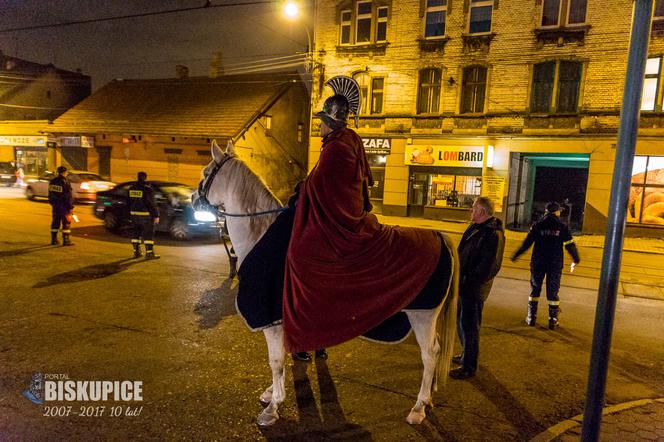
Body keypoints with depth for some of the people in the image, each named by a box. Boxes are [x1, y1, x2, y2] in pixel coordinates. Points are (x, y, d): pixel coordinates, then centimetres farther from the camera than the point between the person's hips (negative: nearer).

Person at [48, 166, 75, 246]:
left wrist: (53, 203, 22)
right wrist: (71, 206, -10)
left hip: (55, 205, 7)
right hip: (64, 206, -7)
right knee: (66, 223, -3)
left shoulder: (52, 182, 7)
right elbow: (69, 196, -15)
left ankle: (54, 239, 18)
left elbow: (50, 194, 14)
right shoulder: (65, 182, -15)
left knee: (55, 222, 13)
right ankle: (66, 240, -3)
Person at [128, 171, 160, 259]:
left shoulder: (131, 188, 9)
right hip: (145, 215, -6)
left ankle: (136, 252, 17)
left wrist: (130, 214, 22)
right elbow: (152, 204, -14)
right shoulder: (147, 189, -12)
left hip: (134, 214, 7)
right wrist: (156, 216, -10)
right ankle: (149, 253, -5)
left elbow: (129, 203, 14)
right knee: (148, 234, -3)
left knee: (136, 233, 13)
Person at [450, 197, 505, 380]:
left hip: (475, 288, -10)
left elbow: (488, 266, -24)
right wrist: (459, 276, 10)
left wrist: (468, 281, -21)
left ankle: (469, 366, 11)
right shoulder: (475, 228, 11)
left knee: (468, 325, -1)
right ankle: (467, 354, 40)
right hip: (464, 284, 10)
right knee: (461, 321, 21)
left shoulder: (493, 234, -19)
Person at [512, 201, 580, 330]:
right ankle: (553, 320, 11)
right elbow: (570, 245, 1)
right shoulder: (562, 227, -1)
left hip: (538, 262, 0)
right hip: (555, 264, 0)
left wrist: (516, 255, 9)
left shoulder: (537, 225, -1)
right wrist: (576, 259, 18)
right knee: (553, 292, 7)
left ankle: (531, 318, 13)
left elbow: (526, 243, -2)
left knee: (535, 289, 10)